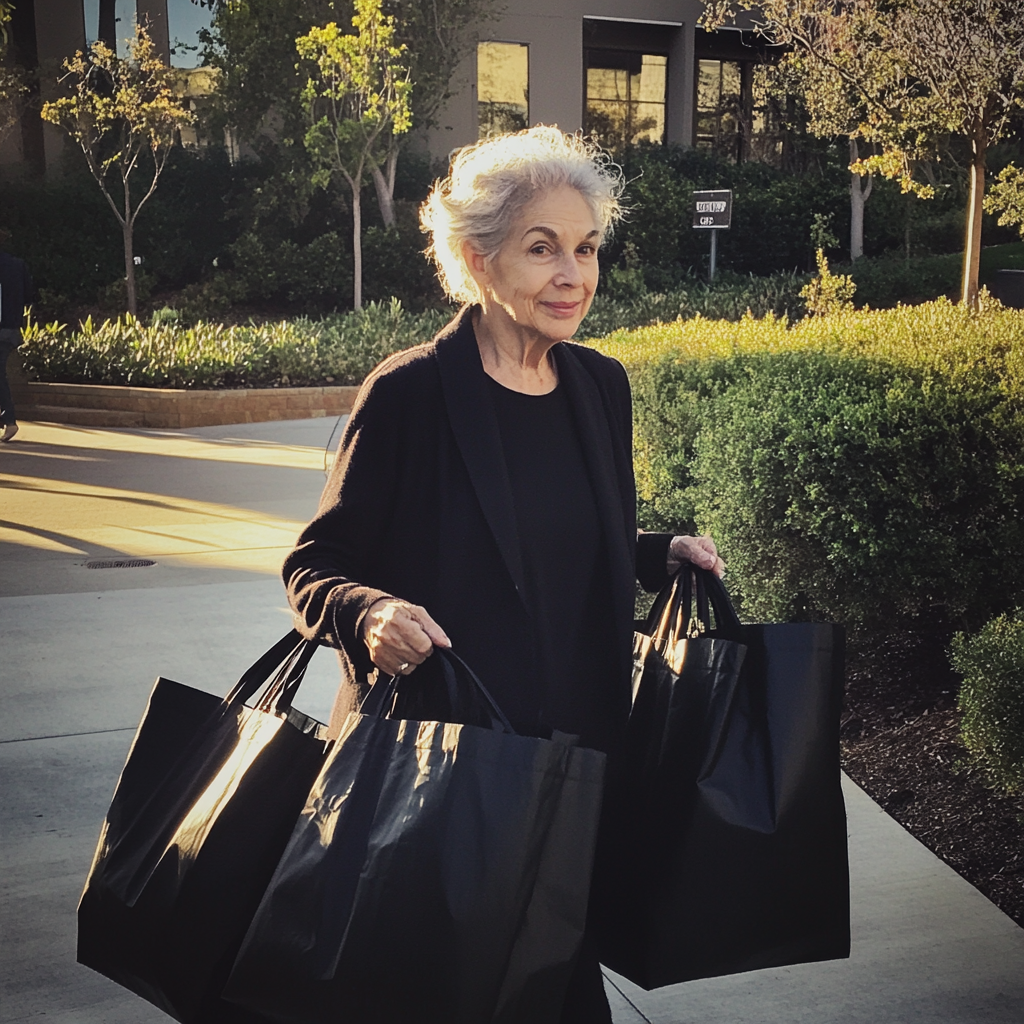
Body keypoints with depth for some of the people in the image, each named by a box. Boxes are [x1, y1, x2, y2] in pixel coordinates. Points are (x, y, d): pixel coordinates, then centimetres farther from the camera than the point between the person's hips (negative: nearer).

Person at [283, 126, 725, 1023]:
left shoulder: (602, 386, 5)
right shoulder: (409, 395, -14)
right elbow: (315, 566, -8)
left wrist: (662, 555, 0)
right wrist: (368, 612, -28)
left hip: (577, 746, 5)